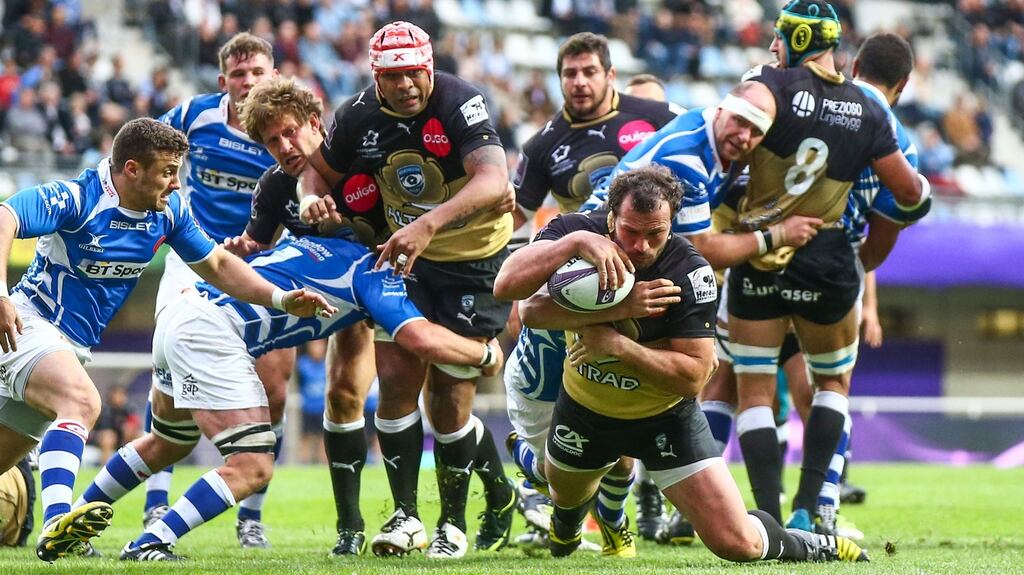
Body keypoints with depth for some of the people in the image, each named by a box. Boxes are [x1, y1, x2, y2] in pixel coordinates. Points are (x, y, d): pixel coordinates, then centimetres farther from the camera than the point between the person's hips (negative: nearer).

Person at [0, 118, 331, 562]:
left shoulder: (169, 210, 2)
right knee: (82, 402, -34)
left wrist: (281, 298, 2)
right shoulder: (76, 199, -21)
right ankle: (56, 522, -47)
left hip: (73, 345, 8)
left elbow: (217, 265, 14)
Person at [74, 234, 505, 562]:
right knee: (252, 467, -10)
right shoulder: (372, 271, -1)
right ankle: (146, 547, -14)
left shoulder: (334, 243, 23)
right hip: (211, 332, -9)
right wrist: (486, 355, 2)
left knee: (168, 444, 31)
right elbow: (422, 339, -15)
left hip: (182, 310, 9)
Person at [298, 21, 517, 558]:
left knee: (449, 398, -5)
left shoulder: (460, 103, -25)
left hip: (475, 260, -4)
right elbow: (319, 168, 9)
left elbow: (493, 182, -40)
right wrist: (312, 198, -15)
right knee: (396, 378, -7)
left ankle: (454, 522, 12)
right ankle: (405, 515, 5)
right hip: (408, 255, 4)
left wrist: (429, 223, -52)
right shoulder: (358, 116, -9)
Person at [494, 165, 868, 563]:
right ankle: (565, 530, 72)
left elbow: (693, 376, -27)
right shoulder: (575, 230, -23)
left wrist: (616, 344, -37)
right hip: (583, 406, 3)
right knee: (564, 491, 33)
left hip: (665, 417, -3)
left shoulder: (690, 273, -29)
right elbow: (508, 286, -40)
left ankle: (821, 548, 19)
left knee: (737, 543, -12)